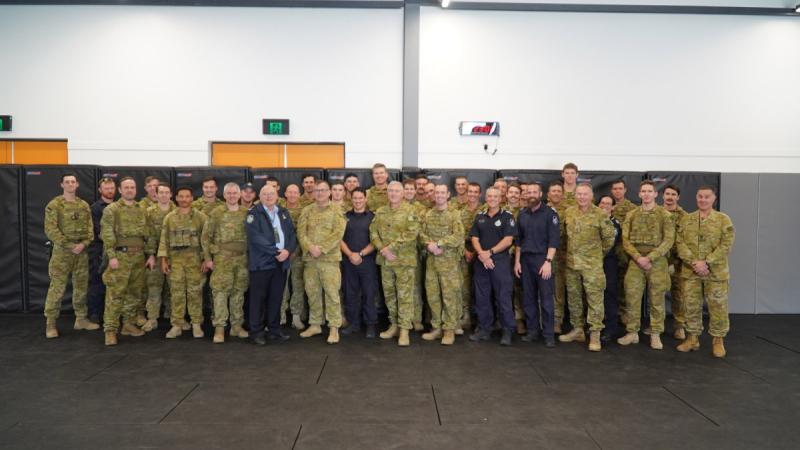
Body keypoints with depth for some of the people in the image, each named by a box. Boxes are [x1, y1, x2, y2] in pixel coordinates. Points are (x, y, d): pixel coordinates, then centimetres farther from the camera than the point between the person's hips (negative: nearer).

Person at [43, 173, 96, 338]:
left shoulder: (84, 206, 10)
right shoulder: (54, 205, -4)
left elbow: (89, 228, 7)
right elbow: (50, 230, -11)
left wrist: (84, 244, -11)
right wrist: (69, 246, -17)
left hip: (82, 251, 5)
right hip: (62, 251, -5)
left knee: (81, 287, 10)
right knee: (57, 288, -4)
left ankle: (81, 319, 21)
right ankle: (50, 324, 4)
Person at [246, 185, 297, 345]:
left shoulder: (284, 213, 13)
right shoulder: (254, 214, -3)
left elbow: (292, 234, 8)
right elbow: (255, 237, -14)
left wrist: (288, 250, -10)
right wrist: (276, 251, -17)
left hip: (281, 262, 5)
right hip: (261, 263, -4)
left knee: (276, 298, 10)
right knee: (258, 298, 2)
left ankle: (275, 331, 20)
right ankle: (256, 332, 11)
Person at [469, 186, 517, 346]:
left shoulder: (507, 217, -1)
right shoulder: (480, 217, 12)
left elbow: (508, 240, -10)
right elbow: (474, 238, 5)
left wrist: (489, 252, -13)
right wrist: (481, 254, -12)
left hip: (500, 261, -4)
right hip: (481, 261, 4)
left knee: (503, 297, -1)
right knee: (482, 297, 9)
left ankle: (507, 331, 8)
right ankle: (484, 329, 19)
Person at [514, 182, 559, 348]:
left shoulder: (549, 213, -5)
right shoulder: (522, 214, 10)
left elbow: (554, 239, -10)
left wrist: (548, 261, -17)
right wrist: (517, 261, 7)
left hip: (542, 259, -5)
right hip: (525, 259, 5)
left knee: (546, 298, -2)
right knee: (528, 297, 8)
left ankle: (548, 334, 4)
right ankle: (533, 330, 18)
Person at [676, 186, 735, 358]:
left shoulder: (723, 219, 0)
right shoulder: (685, 219, 7)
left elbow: (726, 245, -8)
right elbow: (680, 244, -1)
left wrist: (706, 262, -17)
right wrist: (693, 262, -15)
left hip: (716, 272, -2)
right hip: (690, 272, 2)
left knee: (717, 307, 3)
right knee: (691, 306, 7)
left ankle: (718, 340, 17)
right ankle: (692, 338, 20)